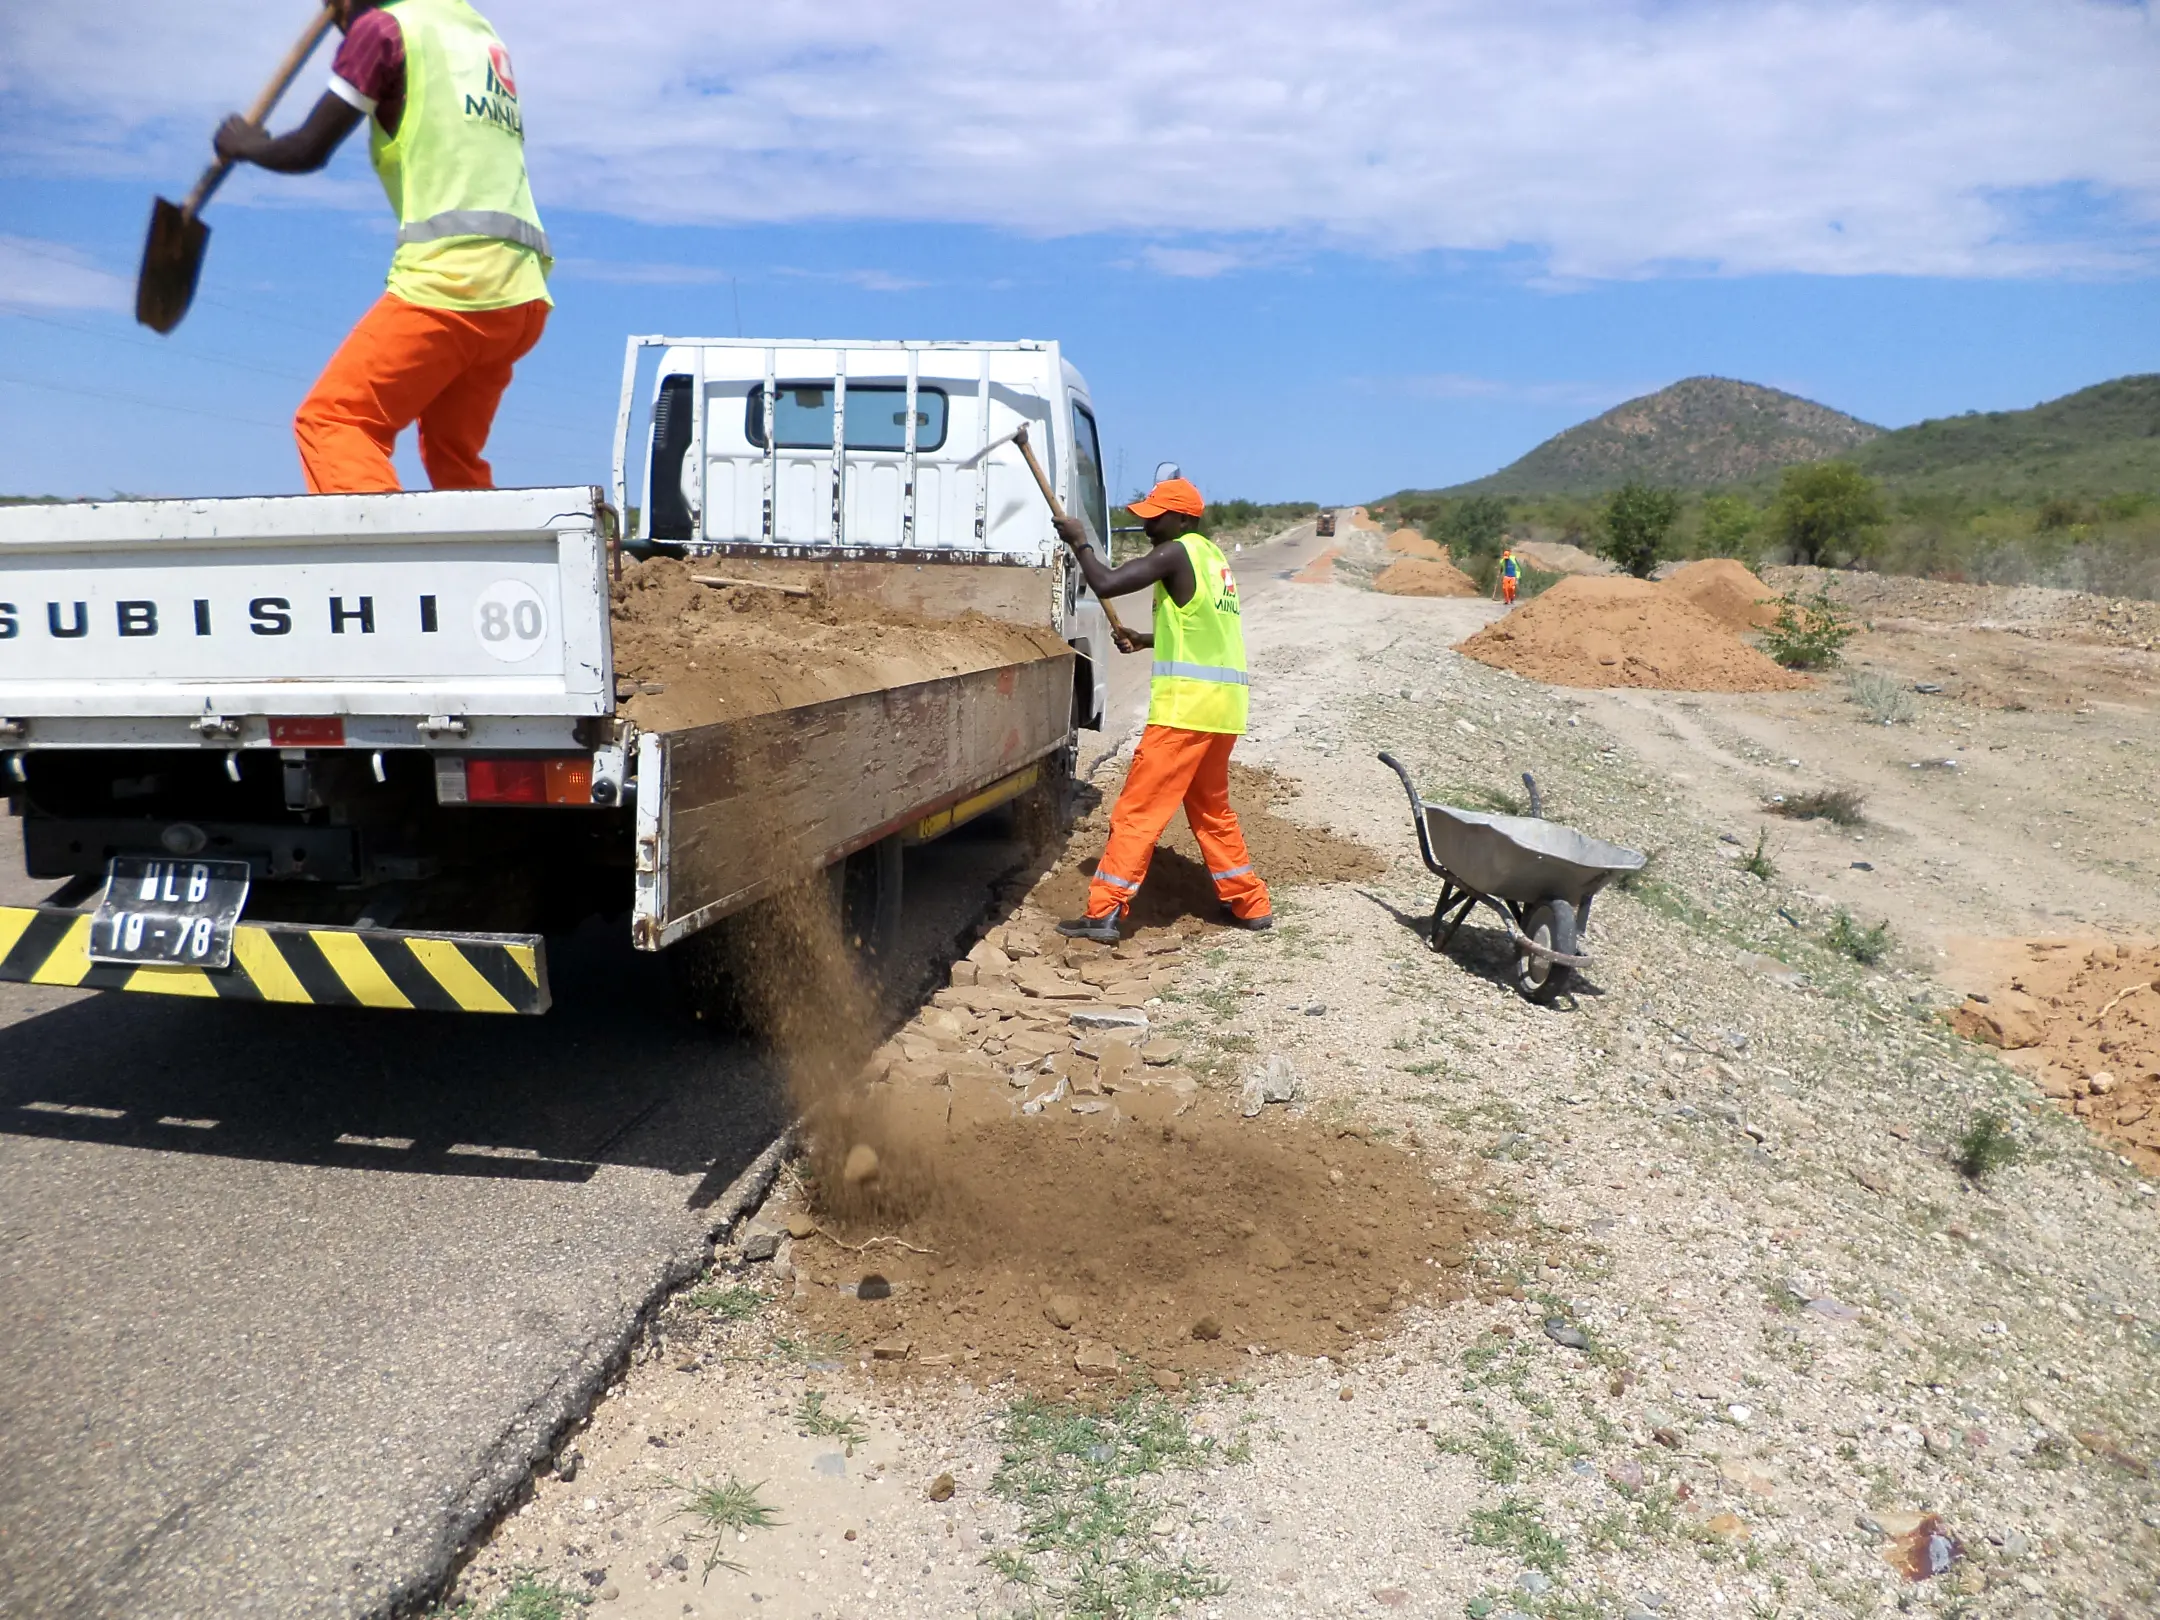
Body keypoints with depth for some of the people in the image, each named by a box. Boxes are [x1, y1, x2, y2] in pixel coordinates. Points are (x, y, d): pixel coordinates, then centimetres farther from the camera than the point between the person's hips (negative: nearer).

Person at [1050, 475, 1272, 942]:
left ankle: (1104, 913, -5)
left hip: (1187, 704, -9)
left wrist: (1079, 541, 0)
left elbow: (1105, 584, -15)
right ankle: (1251, 904, 25)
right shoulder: (1212, 556, 19)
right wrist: (1148, 639, 26)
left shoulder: (1175, 554, -8)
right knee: (1211, 809, 21)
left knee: (1138, 809, -5)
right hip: (1225, 704, 9)